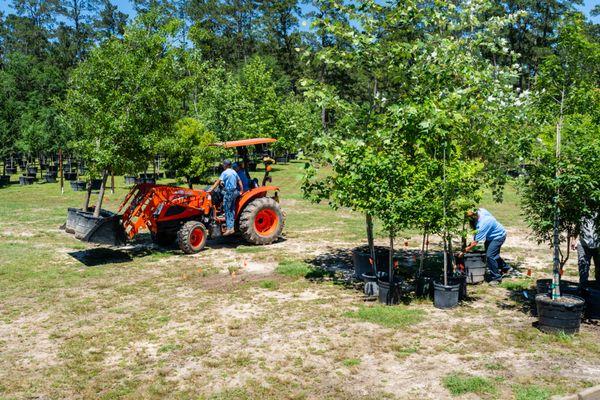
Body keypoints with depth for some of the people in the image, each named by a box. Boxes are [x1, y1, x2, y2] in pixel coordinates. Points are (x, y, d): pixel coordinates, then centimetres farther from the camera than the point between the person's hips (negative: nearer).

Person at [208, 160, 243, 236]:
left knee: (227, 210, -3)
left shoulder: (225, 173, -9)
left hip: (229, 192, -7)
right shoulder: (234, 172, 13)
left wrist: (211, 189, -16)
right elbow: (239, 181, 16)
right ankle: (232, 227, 13)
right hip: (235, 192, 7)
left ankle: (229, 229, -6)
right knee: (232, 210, 11)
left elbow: (218, 182, -15)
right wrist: (242, 191, 22)